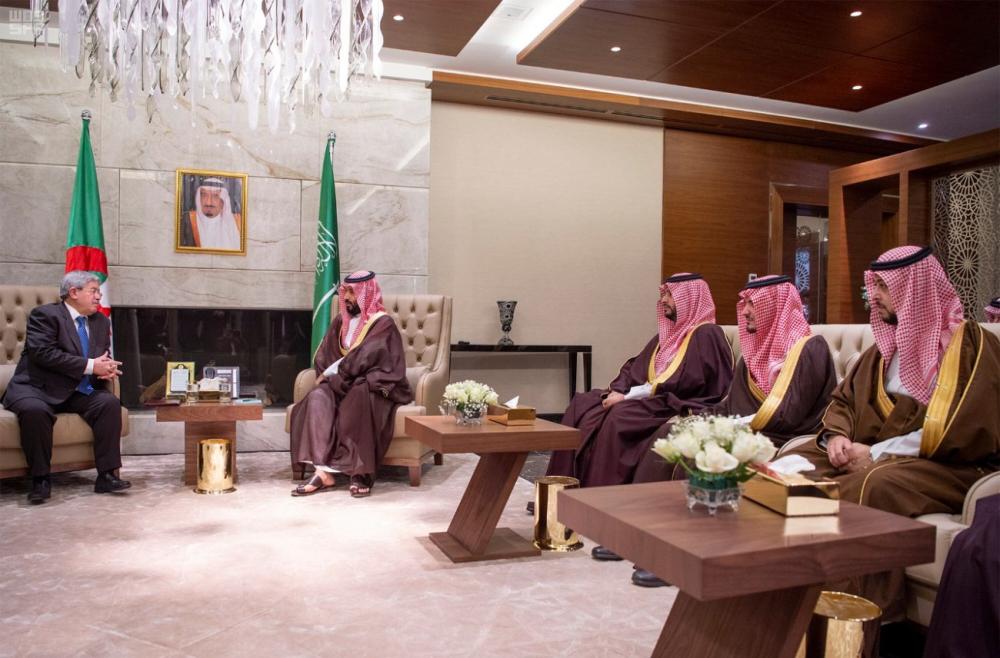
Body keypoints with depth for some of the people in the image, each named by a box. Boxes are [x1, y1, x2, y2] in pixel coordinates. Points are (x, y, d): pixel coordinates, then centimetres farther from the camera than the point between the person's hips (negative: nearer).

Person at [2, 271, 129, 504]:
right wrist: (90, 366, -22)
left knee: (110, 402, -21)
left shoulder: (101, 322, 15)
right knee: (35, 410, -36)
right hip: (36, 389, -5)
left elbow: (103, 359, 19)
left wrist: (106, 368, -7)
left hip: (77, 393, 6)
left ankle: (106, 476, -19)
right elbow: (43, 353, -21)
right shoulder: (45, 314, -7)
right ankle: (40, 479, -20)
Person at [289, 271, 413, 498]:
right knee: (318, 398, -26)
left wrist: (332, 374, -12)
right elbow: (323, 356, 12)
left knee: (358, 398, -39)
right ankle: (323, 471, -34)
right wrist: (330, 377, -8)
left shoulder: (383, 324, -8)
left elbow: (362, 360, -19)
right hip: (344, 385, 6)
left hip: (375, 388, -6)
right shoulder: (341, 321, 14)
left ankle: (362, 472, -31)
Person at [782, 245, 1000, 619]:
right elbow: (844, 399, 19)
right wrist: (836, 435, -4)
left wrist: (877, 453, -17)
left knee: (875, 486, -37)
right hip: (873, 453, 7)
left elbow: (960, 431, -16)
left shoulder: (970, 344, -6)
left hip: (947, 465, -7)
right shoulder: (888, 343, 16)